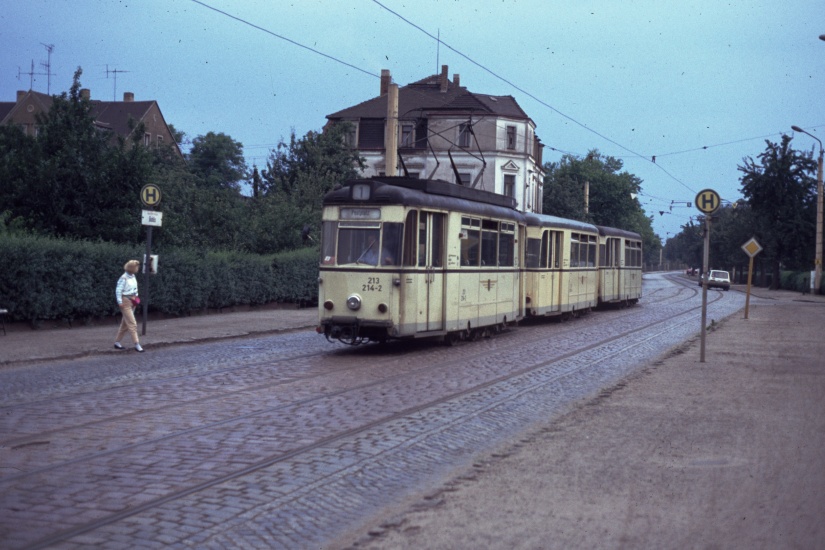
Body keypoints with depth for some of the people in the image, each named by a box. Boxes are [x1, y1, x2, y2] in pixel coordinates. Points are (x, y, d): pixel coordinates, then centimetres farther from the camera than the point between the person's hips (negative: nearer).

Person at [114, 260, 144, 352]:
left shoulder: (133, 277, 8)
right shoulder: (124, 278, -15)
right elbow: (118, 290, -14)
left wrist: (136, 298, 10)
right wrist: (120, 302, -16)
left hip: (132, 302, 8)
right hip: (126, 302, -8)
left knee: (125, 324, 13)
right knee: (132, 324, -10)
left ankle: (117, 342, 23)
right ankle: (137, 345, -11)